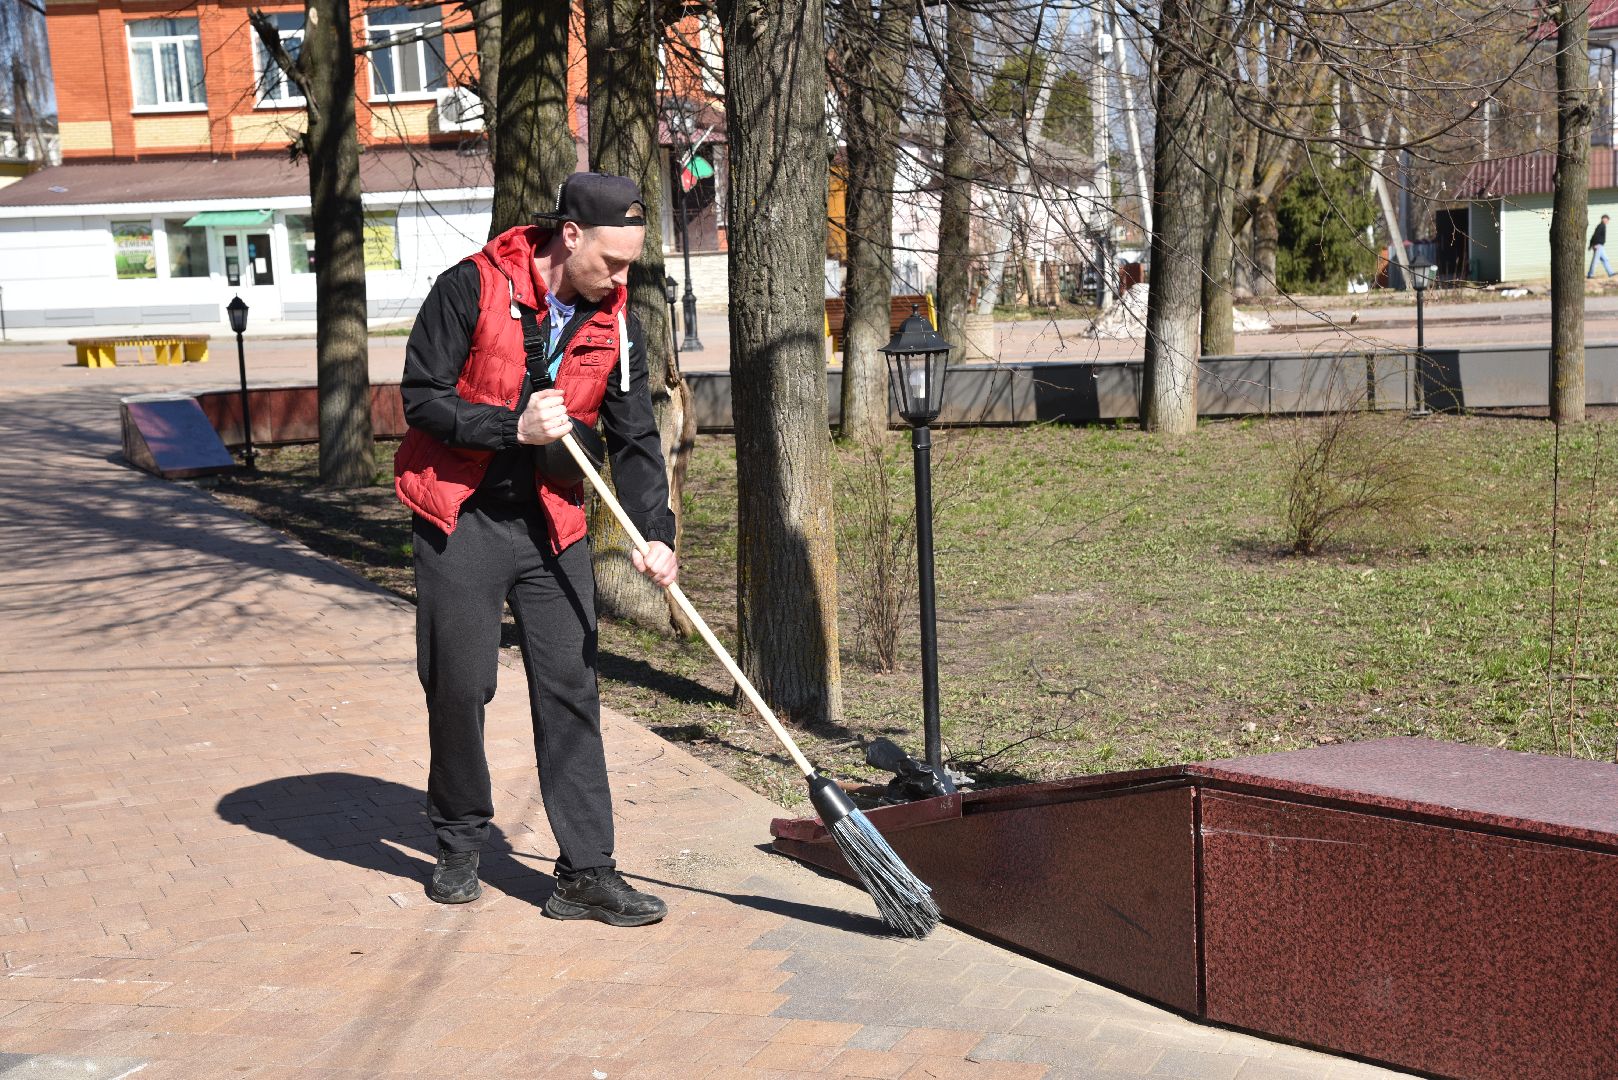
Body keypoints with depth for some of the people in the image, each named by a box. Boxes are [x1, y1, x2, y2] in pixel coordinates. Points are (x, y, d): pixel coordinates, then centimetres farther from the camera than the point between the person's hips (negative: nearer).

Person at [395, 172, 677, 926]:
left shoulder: (615, 324, 1)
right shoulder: (471, 289, -12)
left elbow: (633, 437, 3)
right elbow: (420, 397, -11)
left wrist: (653, 532, -11)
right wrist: (512, 426, -22)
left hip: (552, 525, 4)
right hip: (461, 520, -3)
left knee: (570, 690, -1)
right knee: (459, 685, 3)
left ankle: (586, 872, 2)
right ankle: (460, 842, 25)